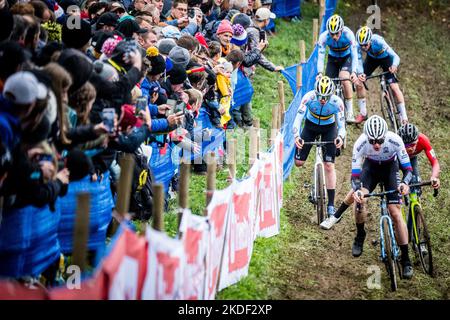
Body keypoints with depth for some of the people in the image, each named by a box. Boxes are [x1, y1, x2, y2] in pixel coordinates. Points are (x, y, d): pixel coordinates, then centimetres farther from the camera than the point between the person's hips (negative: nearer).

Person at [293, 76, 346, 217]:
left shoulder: (337, 102, -30)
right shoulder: (309, 98, -31)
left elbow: (341, 125, -24)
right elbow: (298, 118, -31)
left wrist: (340, 137, -46)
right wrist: (296, 136, -48)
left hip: (329, 128, -1)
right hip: (311, 126, 1)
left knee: (329, 165, -12)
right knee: (298, 162, -4)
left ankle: (331, 204, -8)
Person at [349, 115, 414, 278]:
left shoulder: (395, 140, -34)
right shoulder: (360, 144, -32)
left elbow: (408, 168, -26)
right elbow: (355, 174, -27)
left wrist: (405, 183, -48)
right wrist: (356, 190, -48)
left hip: (390, 168, -1)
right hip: (371, 167, 1)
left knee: (395, 212, -12)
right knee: (360, 199, -27)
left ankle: (405, 259, -5)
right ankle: (360, 236, 0)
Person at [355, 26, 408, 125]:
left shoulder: (378, 41, -41)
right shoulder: (359, 45, -31)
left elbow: (395, 56, -43)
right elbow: (358, 60, -30)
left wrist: (394, 66, -65)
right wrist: (360, 74, -50)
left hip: (385, 58, -4)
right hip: (371, 58, 4)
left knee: (394, 87, -14)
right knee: (359, 83, -6)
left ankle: (404, 117, -4)